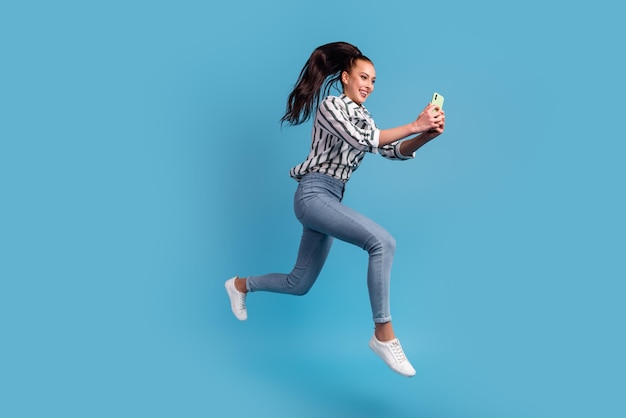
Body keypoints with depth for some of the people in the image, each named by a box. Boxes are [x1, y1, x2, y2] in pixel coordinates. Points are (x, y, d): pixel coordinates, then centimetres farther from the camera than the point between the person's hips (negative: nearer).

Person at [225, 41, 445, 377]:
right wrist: (413, 125, -22)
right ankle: (383, 334, -19)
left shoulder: (362, 117, 19)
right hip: (313, 195, -9)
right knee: (382, 241, -27)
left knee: (299, 284, 14)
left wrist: (427, 135, -8)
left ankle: (240, 285, 39)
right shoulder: (330, 105, -5)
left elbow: (394, 151, 9)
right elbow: (362, 142, -20)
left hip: (330, 200, 9)